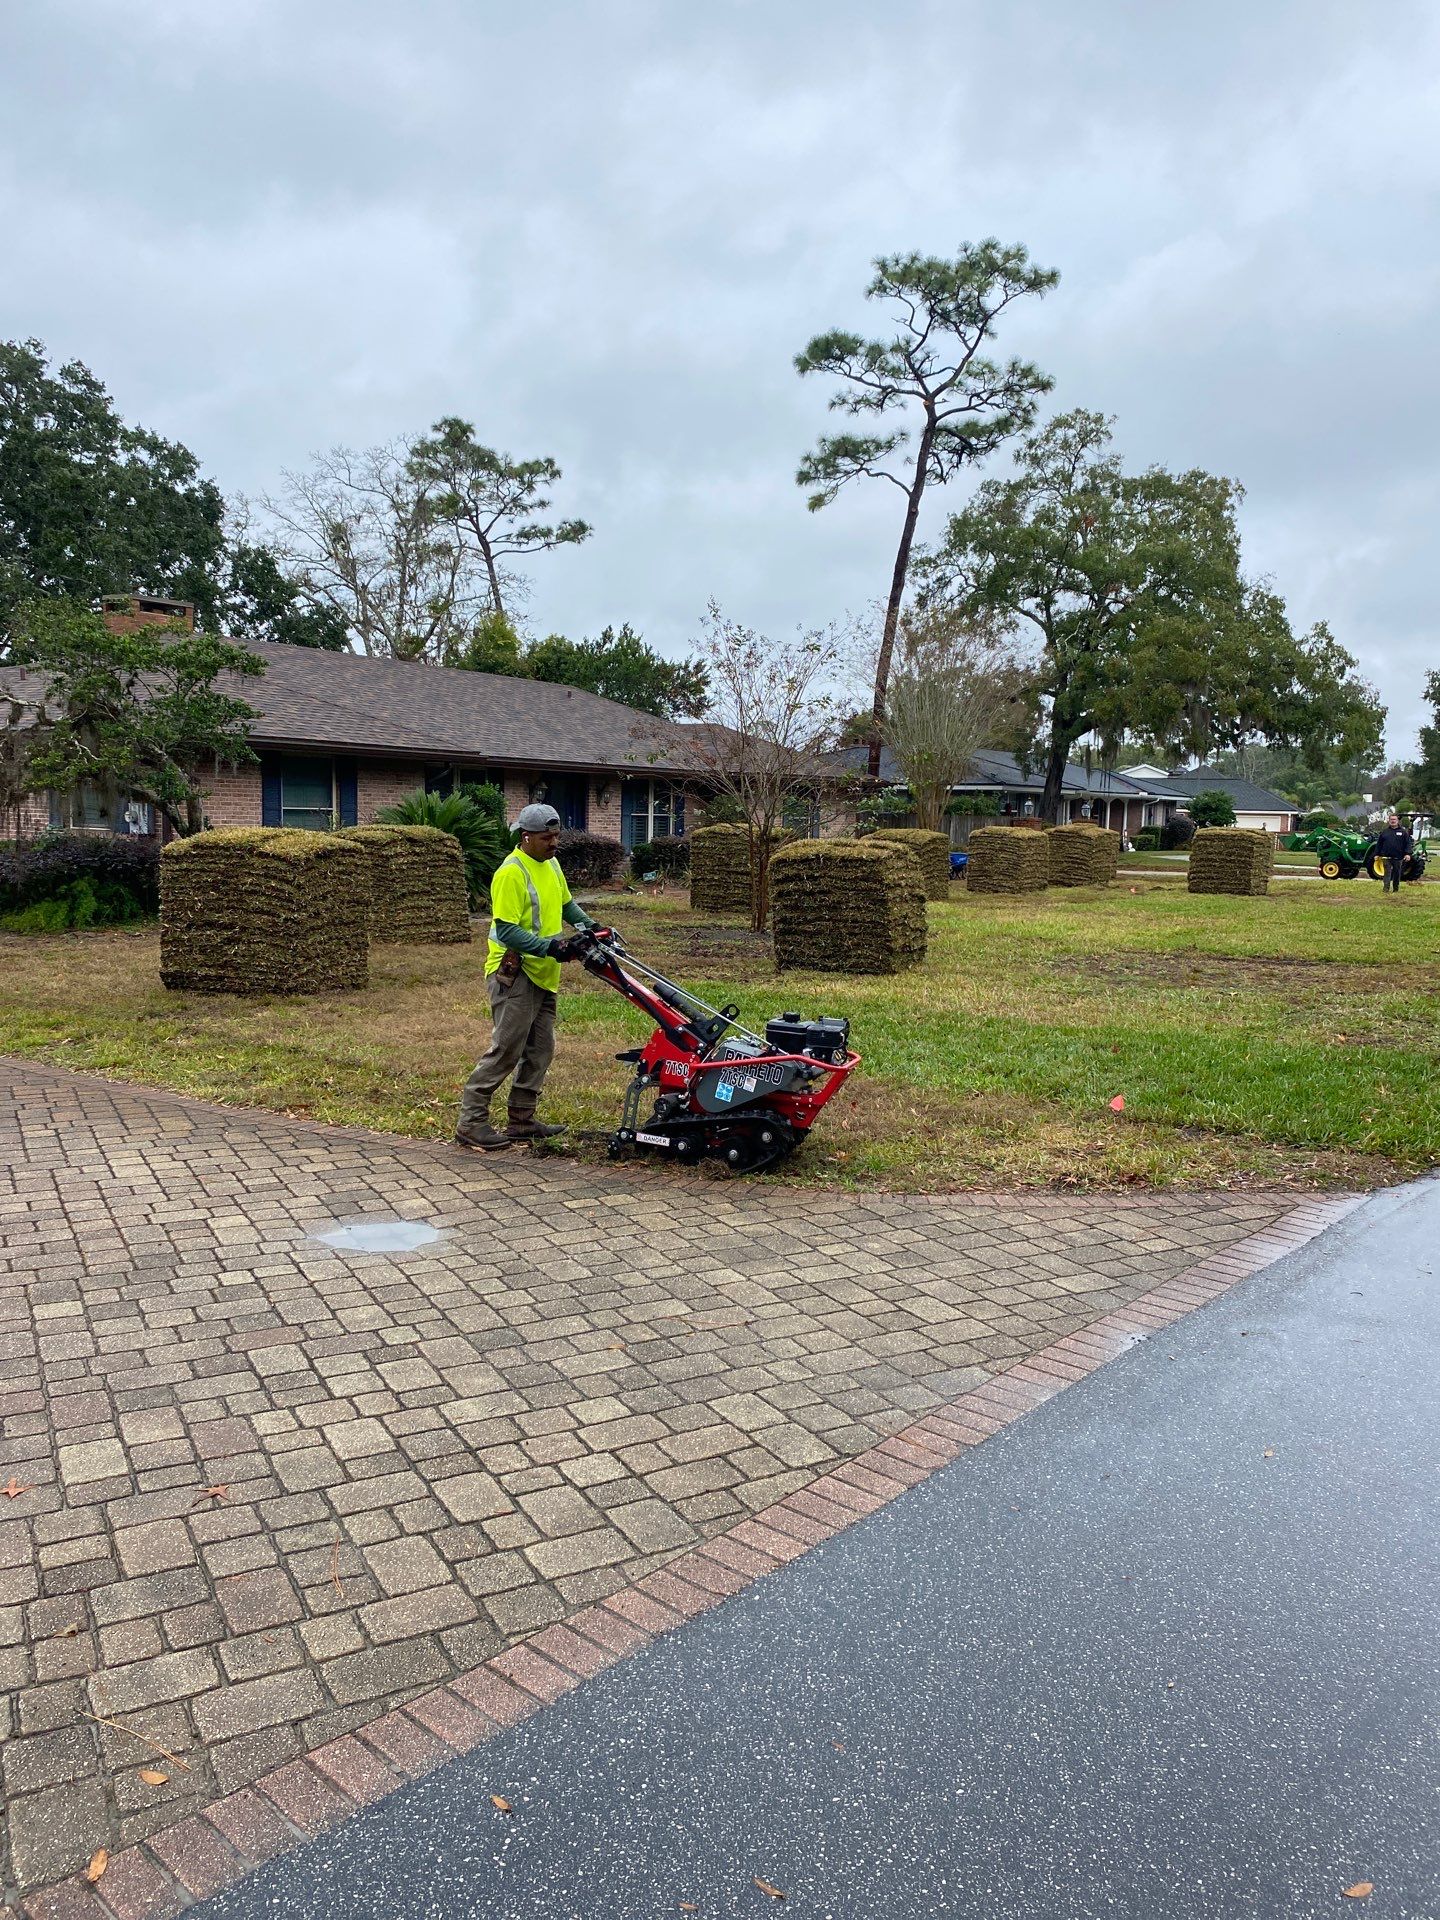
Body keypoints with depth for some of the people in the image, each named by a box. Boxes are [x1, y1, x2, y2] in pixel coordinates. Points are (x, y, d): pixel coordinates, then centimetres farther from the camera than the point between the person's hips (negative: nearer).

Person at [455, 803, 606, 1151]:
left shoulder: (551, 865, 12)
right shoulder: (511, 872, -17)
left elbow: (566, 904, 25)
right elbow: (507, 931, -21)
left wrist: (590, 926, 8)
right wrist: (550, 947, -28)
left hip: (543, 976, 9)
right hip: (515, 974, -9)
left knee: (540, 1051, 11)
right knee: (506, 1051, -8)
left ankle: (521, 1120, 20)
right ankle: (471, 1123, 0)